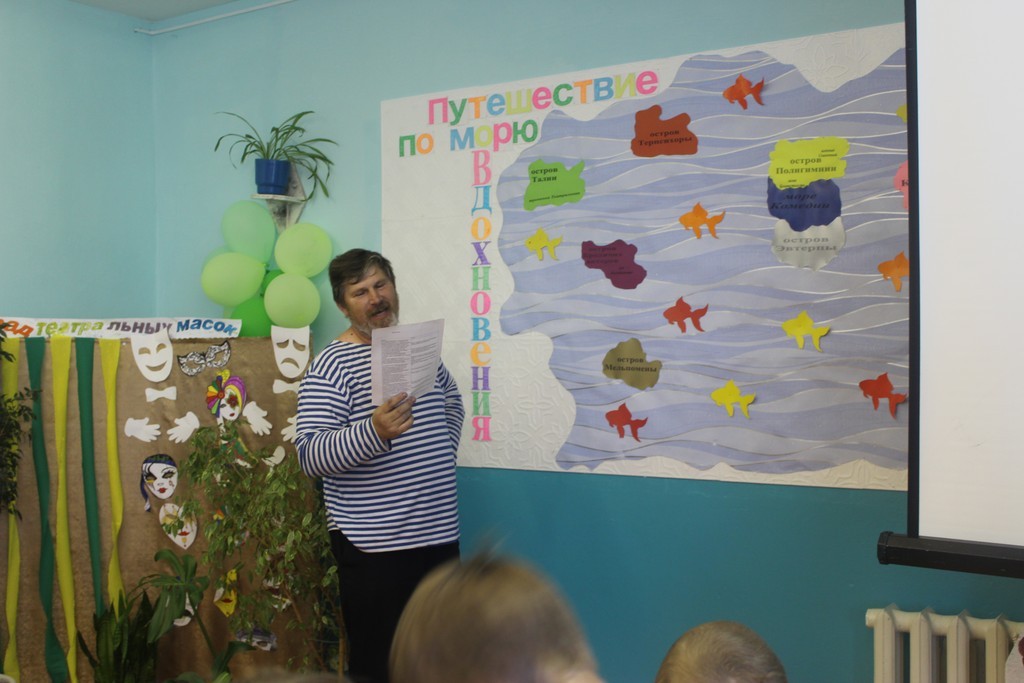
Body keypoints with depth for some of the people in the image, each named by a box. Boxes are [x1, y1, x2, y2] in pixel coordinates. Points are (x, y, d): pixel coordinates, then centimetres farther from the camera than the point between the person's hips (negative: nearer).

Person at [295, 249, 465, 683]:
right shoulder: (332, 365, -11)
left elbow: (451, 402, 29)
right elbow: (310, 456, -20)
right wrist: (374, 431, -35)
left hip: (440, 537, 7)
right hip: (375, 547, -6)